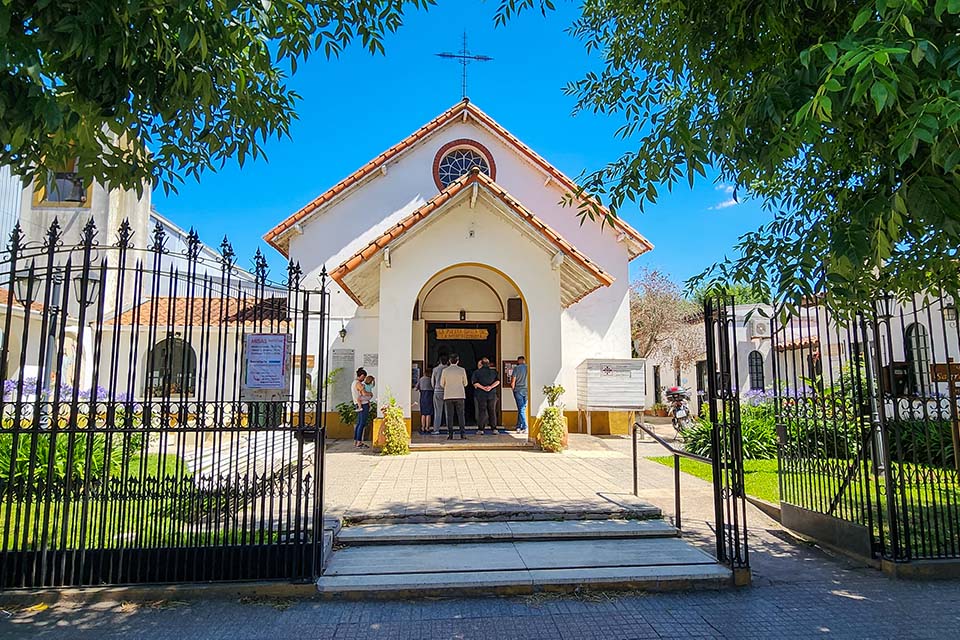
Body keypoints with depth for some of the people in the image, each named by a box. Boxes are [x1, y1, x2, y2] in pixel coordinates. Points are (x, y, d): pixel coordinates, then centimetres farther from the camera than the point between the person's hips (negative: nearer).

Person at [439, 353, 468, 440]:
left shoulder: (445, 370, -1)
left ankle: (450, 435, -1)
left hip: (448, 396, 0)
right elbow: (465, 383, 7)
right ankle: (463, 434, -2)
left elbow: (442, 384, 6)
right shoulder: (462, 370, 0)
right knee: (461, 415, 4)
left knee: (449, 415, 3)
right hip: (460, 395, 0)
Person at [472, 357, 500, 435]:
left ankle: (480, 429, 0)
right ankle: (493, 429, 8)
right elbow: (497, 381, -3)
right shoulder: (493, 371, 6)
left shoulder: (477, 372, 1)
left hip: (481, 394, -1)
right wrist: (491, 387, -11)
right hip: (492, 394, 1)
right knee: (492, 411, 8)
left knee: (481, 411, 2)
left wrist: (482, 387, -13)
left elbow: (474, 382, -10)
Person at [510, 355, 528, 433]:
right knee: (522, 408, 12)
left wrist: (513, 388, 9)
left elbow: (513, 381, -7)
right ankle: (518, 426, 18)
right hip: (527, 390, 3)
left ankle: (524, 427, -6)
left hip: (518, 390, -3)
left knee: (521, 409, 1)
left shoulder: (516, 368, -6)